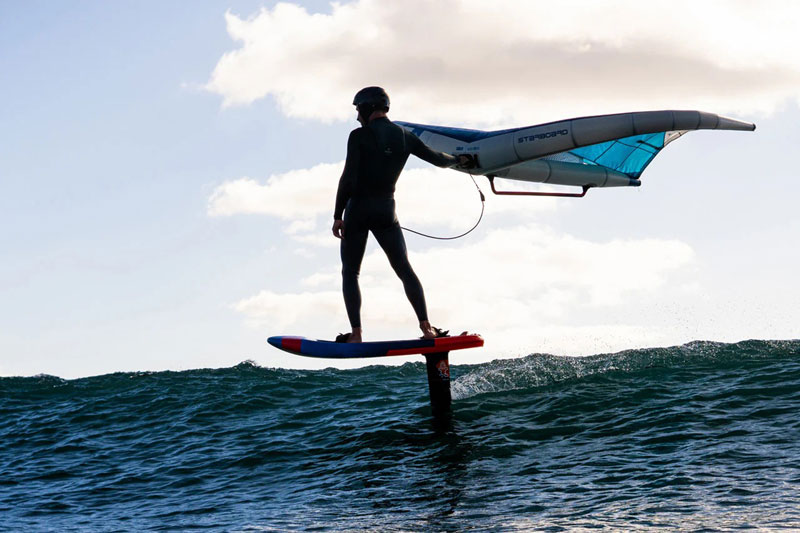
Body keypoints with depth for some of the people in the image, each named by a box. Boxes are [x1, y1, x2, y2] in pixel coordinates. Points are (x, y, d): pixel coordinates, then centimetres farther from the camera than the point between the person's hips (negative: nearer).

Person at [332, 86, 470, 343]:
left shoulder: (359, 136, -10)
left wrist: (337, 216, -11)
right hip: (387, 211, 4)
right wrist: (459, 160, 38)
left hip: (358, 209, -4)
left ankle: (356, 333, -6)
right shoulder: (405, 137, 5)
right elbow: (437, 159, 17)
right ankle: (426, 326, -1)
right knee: (404, 269, 10)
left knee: (350, 272, 6)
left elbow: (348, 178, -15)